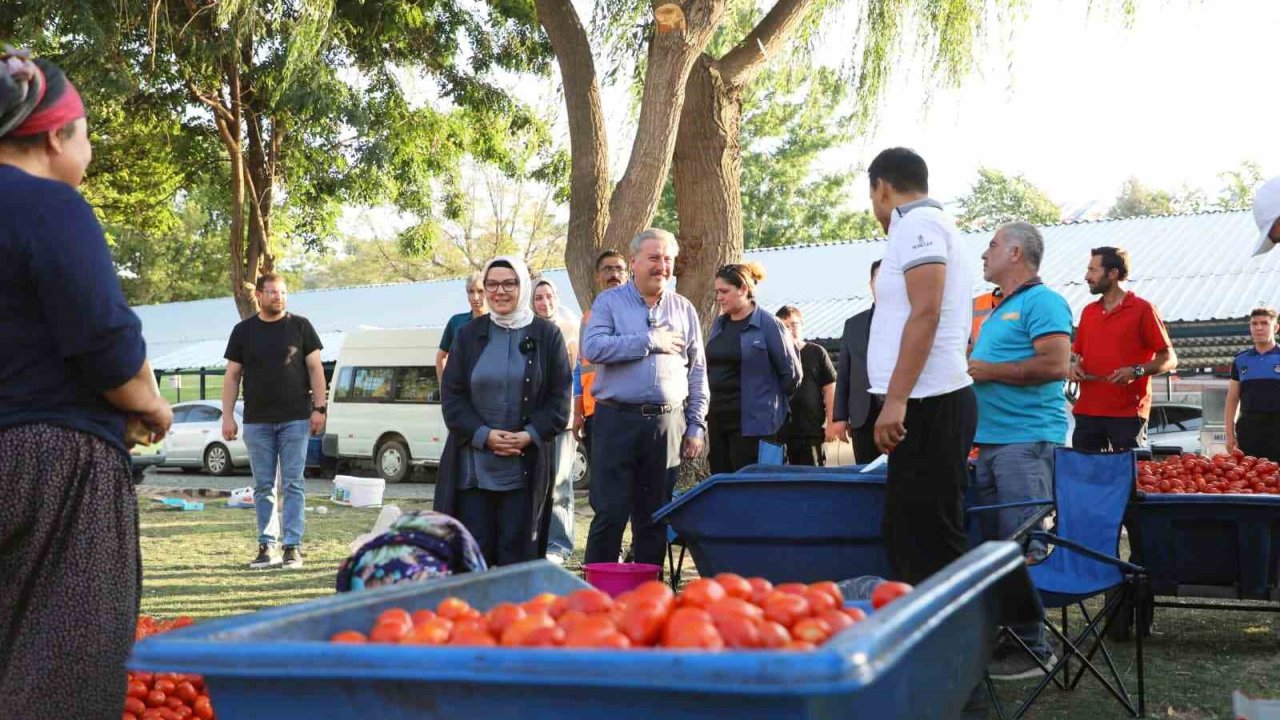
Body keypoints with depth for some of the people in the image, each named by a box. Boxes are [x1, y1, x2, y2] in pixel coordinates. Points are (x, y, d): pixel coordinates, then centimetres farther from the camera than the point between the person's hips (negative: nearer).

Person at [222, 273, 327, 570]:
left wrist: (319, 408, -5)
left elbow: (315, 368, 3)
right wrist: (227, 416, 2)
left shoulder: (300, 326, 4)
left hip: (295, 419, -2)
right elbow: (232, 376, 9)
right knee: (263, 487, 6)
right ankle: (267, 547, 12)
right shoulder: (243, 331, 8)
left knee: (293, 485, -2)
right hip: (257, 422, 2)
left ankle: (293, 547, 1)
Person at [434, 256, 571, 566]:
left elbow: (560, 397, 2)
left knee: (518, 552, 1)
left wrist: (530, 435, -12)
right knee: (474, 550, 1)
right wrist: (483, 435, -11)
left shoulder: (547, 335, 5)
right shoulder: (469, 334, 9)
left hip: (525, 467, -1)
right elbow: (451, 395, 4)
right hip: (473, 464, 1)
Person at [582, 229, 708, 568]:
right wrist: (651, 342, -12)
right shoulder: (609, 302, 3)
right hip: (617, 421, -3)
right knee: (610, 513, -2)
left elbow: (697, 371, 14)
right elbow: (592, 348, -15)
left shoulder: (684, 309, 12)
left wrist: (696, 424, 8)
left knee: (655, 517, 10)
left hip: (667, 423, 3)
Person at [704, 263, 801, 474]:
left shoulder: (768, 325, -9)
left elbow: (791, 373, -5)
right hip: (717, 418, 7)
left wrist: (772, 404, 4)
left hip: (753, 422, -7)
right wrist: (709, 404, 16)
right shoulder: (718, 323, 11)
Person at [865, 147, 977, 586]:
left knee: (926, 539, -10)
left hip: (928, 403, -10)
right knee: (905, 532, 12)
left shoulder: (917, 223, -7)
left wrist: (895, 399, -23)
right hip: (933, 404, 10)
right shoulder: (931, 224, 23)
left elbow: (925, 312, -19)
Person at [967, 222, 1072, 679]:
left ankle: (1032, 648, -3)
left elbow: (1056, 364, -20)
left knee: (1023, 550, -9)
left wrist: (987, 370, -13)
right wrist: (969, 364, 13)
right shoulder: (999, 309, 23)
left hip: (1025, 440, -10)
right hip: (990, 440, 10)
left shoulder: (1042, 302, -7)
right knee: (991, 547, 11)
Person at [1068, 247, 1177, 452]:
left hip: (1128, 414, -5)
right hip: (1087, 412, 5)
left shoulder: (1142, 309, 0)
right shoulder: (1088, 311, 17)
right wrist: (1074, 365, 4)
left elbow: (1169, 359, -2)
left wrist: (1136, 371, -17)